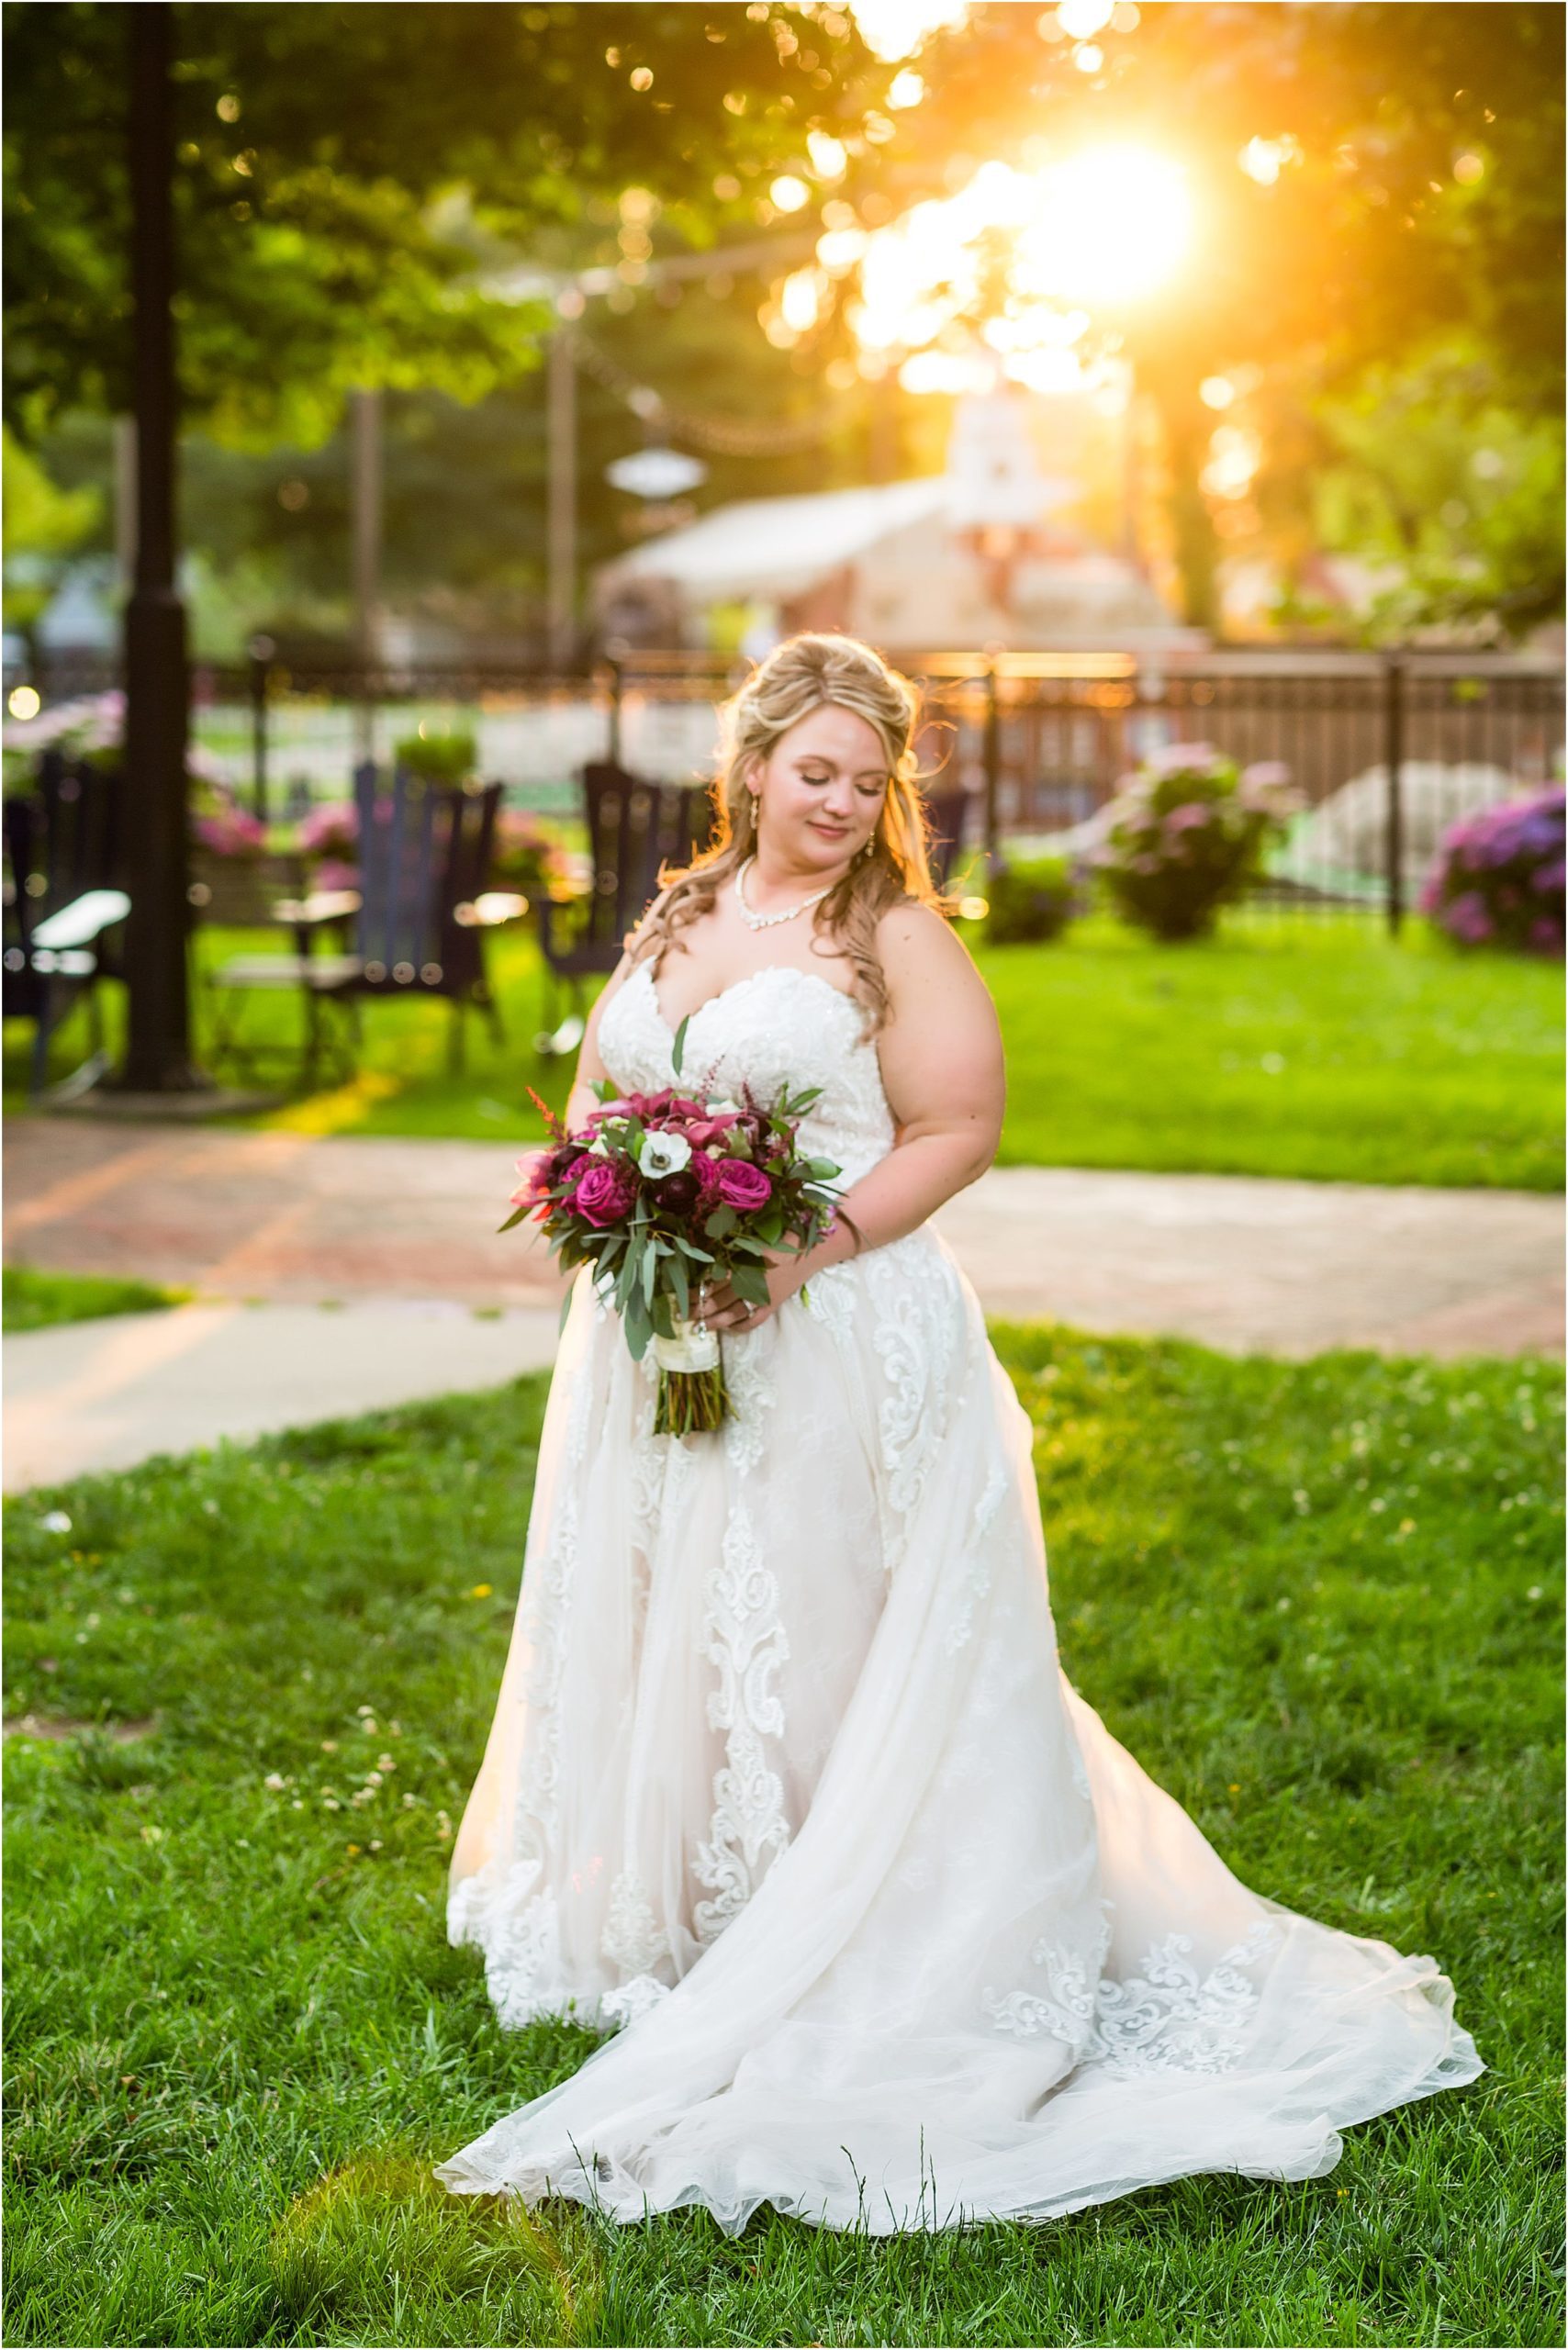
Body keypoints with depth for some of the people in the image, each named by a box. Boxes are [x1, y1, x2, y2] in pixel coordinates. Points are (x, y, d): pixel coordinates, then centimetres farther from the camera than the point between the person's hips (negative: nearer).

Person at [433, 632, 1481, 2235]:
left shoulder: (899, 937, -5)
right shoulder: (670, 925, 13)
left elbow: (956, 1130, -10)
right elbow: (593, 1098, 19)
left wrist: (809, 1248, -20)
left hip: (832, 1346, -6)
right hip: (656, 1343, 6)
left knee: (817, 1637, -3)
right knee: (659, 1629, 13)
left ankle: (832, 1948, 7)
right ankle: (666, 1918, 27)